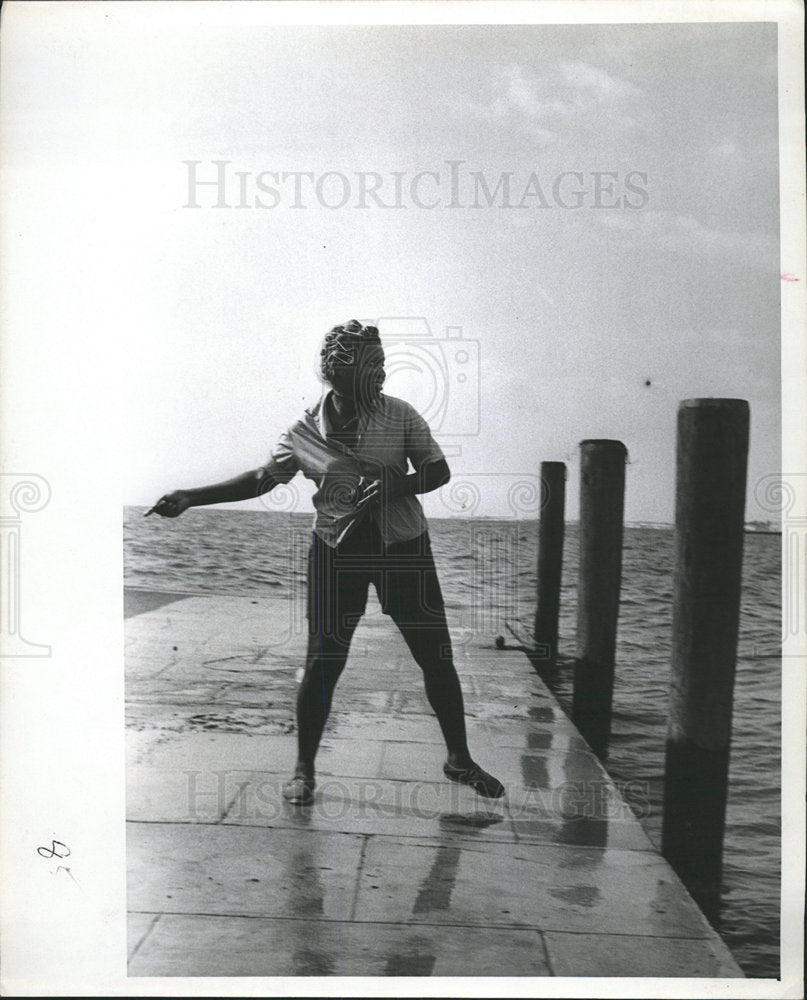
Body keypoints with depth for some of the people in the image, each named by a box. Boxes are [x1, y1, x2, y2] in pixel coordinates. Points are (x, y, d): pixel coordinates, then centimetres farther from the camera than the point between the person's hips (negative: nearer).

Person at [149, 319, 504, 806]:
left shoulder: (400, 415, -6)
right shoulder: (305, 432, -6)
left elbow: (439, 471, -1)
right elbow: (261, 479, 4)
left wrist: (392, 488, -20)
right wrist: (189, 498, -2)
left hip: (404, 547, 1)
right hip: (338, 551, -1)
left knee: (437, 657, 4)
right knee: (323, 662, -2)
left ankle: (460, 758, 24)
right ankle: (304, 769, 18)